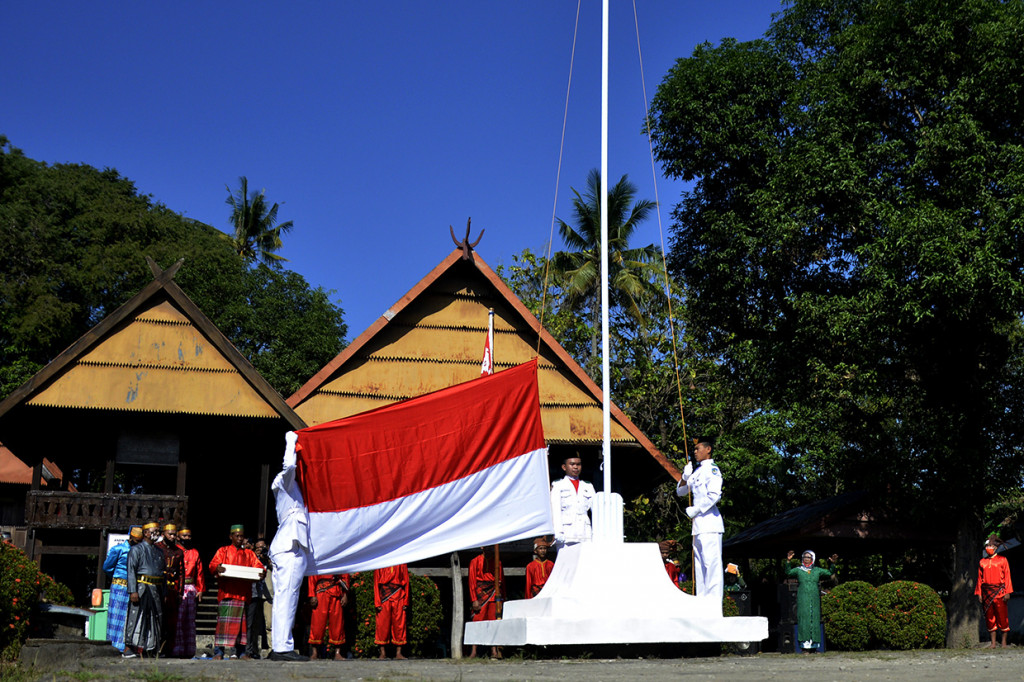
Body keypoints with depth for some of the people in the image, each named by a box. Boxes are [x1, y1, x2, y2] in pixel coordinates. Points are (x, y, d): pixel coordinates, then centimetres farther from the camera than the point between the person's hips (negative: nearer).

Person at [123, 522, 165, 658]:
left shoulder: (159, 552, 19)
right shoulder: (136, 549, 0)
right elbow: (131, 571, -8)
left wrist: (164, 594, 12)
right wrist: (133, 591, -17)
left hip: (156, 589, 7)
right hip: (142, 587, -7)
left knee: (155, 619, 7)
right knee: (137, 618, -9)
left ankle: (151, 649, 13)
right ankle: (128, 649, -6)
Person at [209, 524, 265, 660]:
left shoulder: (249, 554, 20)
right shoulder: (223, 551, 13)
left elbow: (258, 566, 10)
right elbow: (212, 564, 1)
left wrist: (262, 573, -15)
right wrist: (217, 568, -25)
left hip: (243, 593, 3)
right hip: (226, 591, -3)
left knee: (241, 621, 2)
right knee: (224, 620, -9)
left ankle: (241, 651, 8)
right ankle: (218, 651, -7)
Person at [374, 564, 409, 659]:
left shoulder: (401, 564, 9)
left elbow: (406, 582, 9)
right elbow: (376, 583, 4)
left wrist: (406, 601, 2)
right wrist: (377, 602, -4)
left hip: (398, 598, 1)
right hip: (384, 597, -1)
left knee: (399, 625, -1)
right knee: (382, 625, -1)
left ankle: (398, 653, 3)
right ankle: (383, 653, 8)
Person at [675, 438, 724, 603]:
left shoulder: (712, 469, -7)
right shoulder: (697, 471, 20)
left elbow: (714, 495, -19)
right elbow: (680, 491, 26)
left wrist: (694, 510, -12)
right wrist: (685, 477, 7)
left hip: (710, 522, -9)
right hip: (698, 524, 9)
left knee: (711, 563, -11)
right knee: (700, 564, 9)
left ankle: (714, 603, -12)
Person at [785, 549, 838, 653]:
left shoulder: (817, 570, 14)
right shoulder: (798, 570, 7)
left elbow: (830, 572, 15)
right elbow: (788, 572, -8)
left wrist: (832, 564, 0)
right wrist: (788, 561, -20)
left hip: (814, 600, 3)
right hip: (802, 600, -3)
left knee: (815, 620, 1)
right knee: (804, 620, -7)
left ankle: (814, 645, 7)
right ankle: (805, 645, -8)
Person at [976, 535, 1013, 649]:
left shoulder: (1002, 560, 5)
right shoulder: (982, 562, 12)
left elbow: (1007, 576, 2)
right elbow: (980, 578, 13)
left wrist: (1007, 592, -6)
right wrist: (979, 593, 7)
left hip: (999, 592, -3)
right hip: (986, 593, 3)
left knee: (1002, 617, -3)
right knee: (990, 618, 3)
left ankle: (1004, 642, 5)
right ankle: (993, 643, 7)